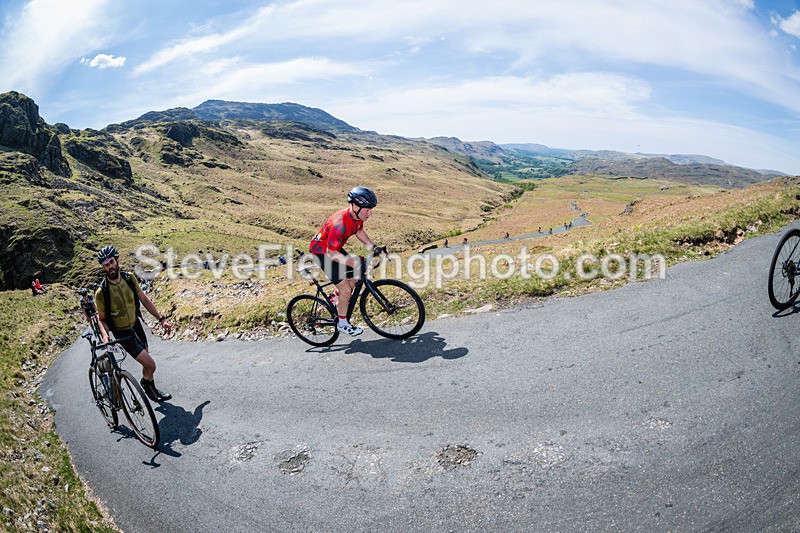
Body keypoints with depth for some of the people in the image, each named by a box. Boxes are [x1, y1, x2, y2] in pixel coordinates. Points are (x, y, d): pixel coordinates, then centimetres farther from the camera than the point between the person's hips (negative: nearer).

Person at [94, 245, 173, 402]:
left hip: (136, 325, 5)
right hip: (122, 334, -5)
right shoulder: (101, 292, -22)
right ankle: (145, 383, 21)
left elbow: (144, 299, 0)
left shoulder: (129, 278, -10)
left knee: (146, 362, 19)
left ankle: (152, 389, 42)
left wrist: (161, 319, -3)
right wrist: (105, 336, -28)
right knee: (150, 365, -11)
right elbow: (101, 319, -9)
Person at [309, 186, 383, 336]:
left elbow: (359, 231, 11)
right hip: (322, 251, -8)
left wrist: (372, 247, 0)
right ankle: (342, 324, 9)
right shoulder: (340, 223, -36)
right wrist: (355, 264, -37)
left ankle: (336, 302, 31)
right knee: (345, 288, -9)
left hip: (334, 249, 8)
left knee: (354, 278, 8)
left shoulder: (357, 216, -11)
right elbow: (331, 253, -32)